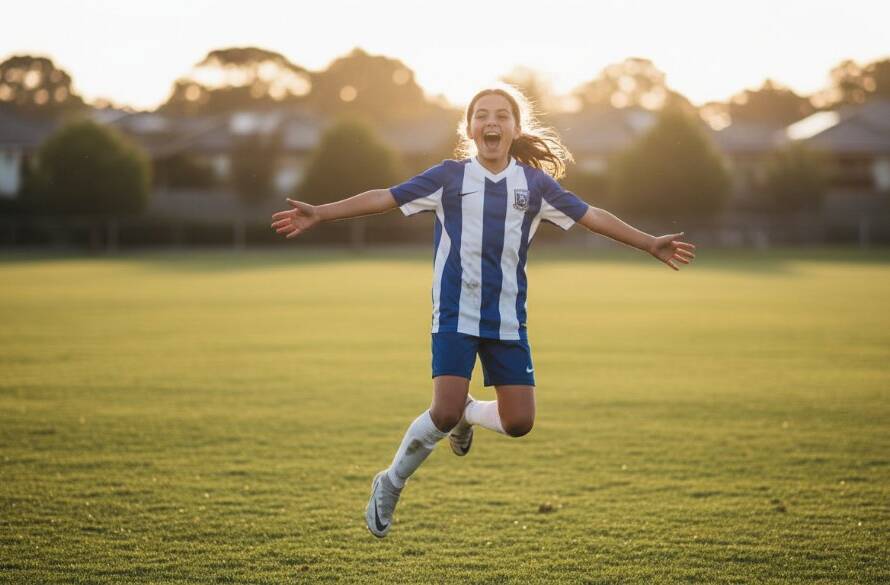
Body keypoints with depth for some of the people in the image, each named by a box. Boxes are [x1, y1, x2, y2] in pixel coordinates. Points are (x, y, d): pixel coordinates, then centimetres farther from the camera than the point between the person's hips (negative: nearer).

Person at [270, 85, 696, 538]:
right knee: (445, 412, -16)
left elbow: (591, 216, 12)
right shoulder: (450, 177, 1)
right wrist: (320, 214, -9)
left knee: (518, 423, -3)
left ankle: (467, 413, 31)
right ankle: (390, 485, 8)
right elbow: (384, 198, -2)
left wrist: (649, 244, 11)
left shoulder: (535, 184, 7)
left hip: (507, 319, 3)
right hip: (455, 314, -3)